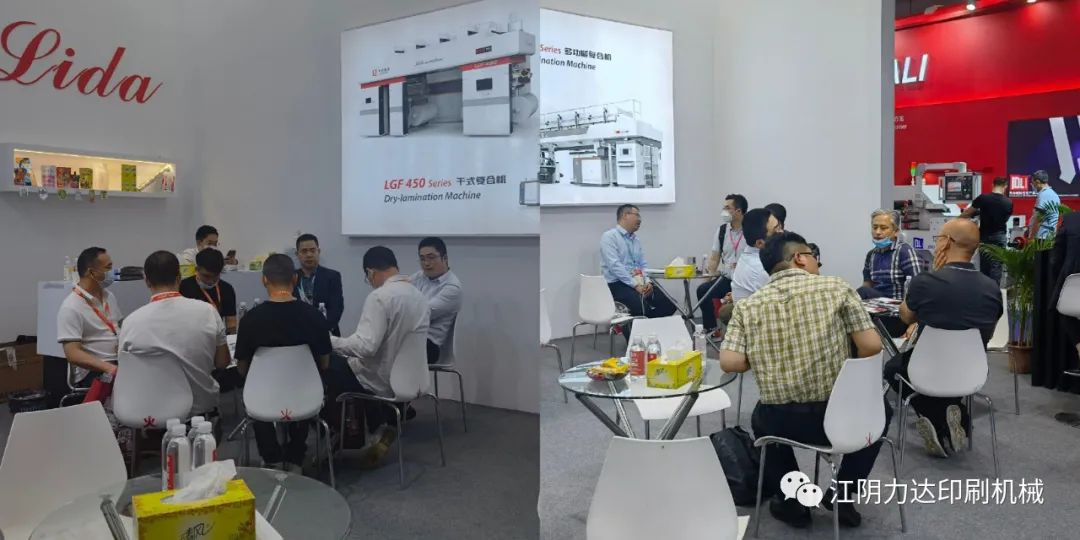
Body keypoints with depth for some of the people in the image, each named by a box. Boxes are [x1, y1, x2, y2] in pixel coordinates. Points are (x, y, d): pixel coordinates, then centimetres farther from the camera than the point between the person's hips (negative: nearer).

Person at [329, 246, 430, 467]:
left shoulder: (379, 297, -21)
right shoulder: (420, 297, 3)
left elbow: (365, 347, -28)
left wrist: (330, 341, -13)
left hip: (382, 381, -8)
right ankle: (380, 428, 17)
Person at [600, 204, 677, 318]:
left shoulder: (636, 239, 17)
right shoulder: (609, 236, -6)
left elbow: (643, 265, 16)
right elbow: (615, 266, -17)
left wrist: (647, 282, -5)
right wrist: (635, 285, -20)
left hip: (639, 284, 8)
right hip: (617, 285, -7)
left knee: (669, 304, -11)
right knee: (643, 307, -34)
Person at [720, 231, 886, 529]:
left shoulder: (748, 305, 0)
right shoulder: (836, 287, -3)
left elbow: (730, 363, -9)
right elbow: (872, 346, -7)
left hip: (781, 423, 1)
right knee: (880, 406, 32)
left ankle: (793, 500, 29)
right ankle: (843, 492, 26)